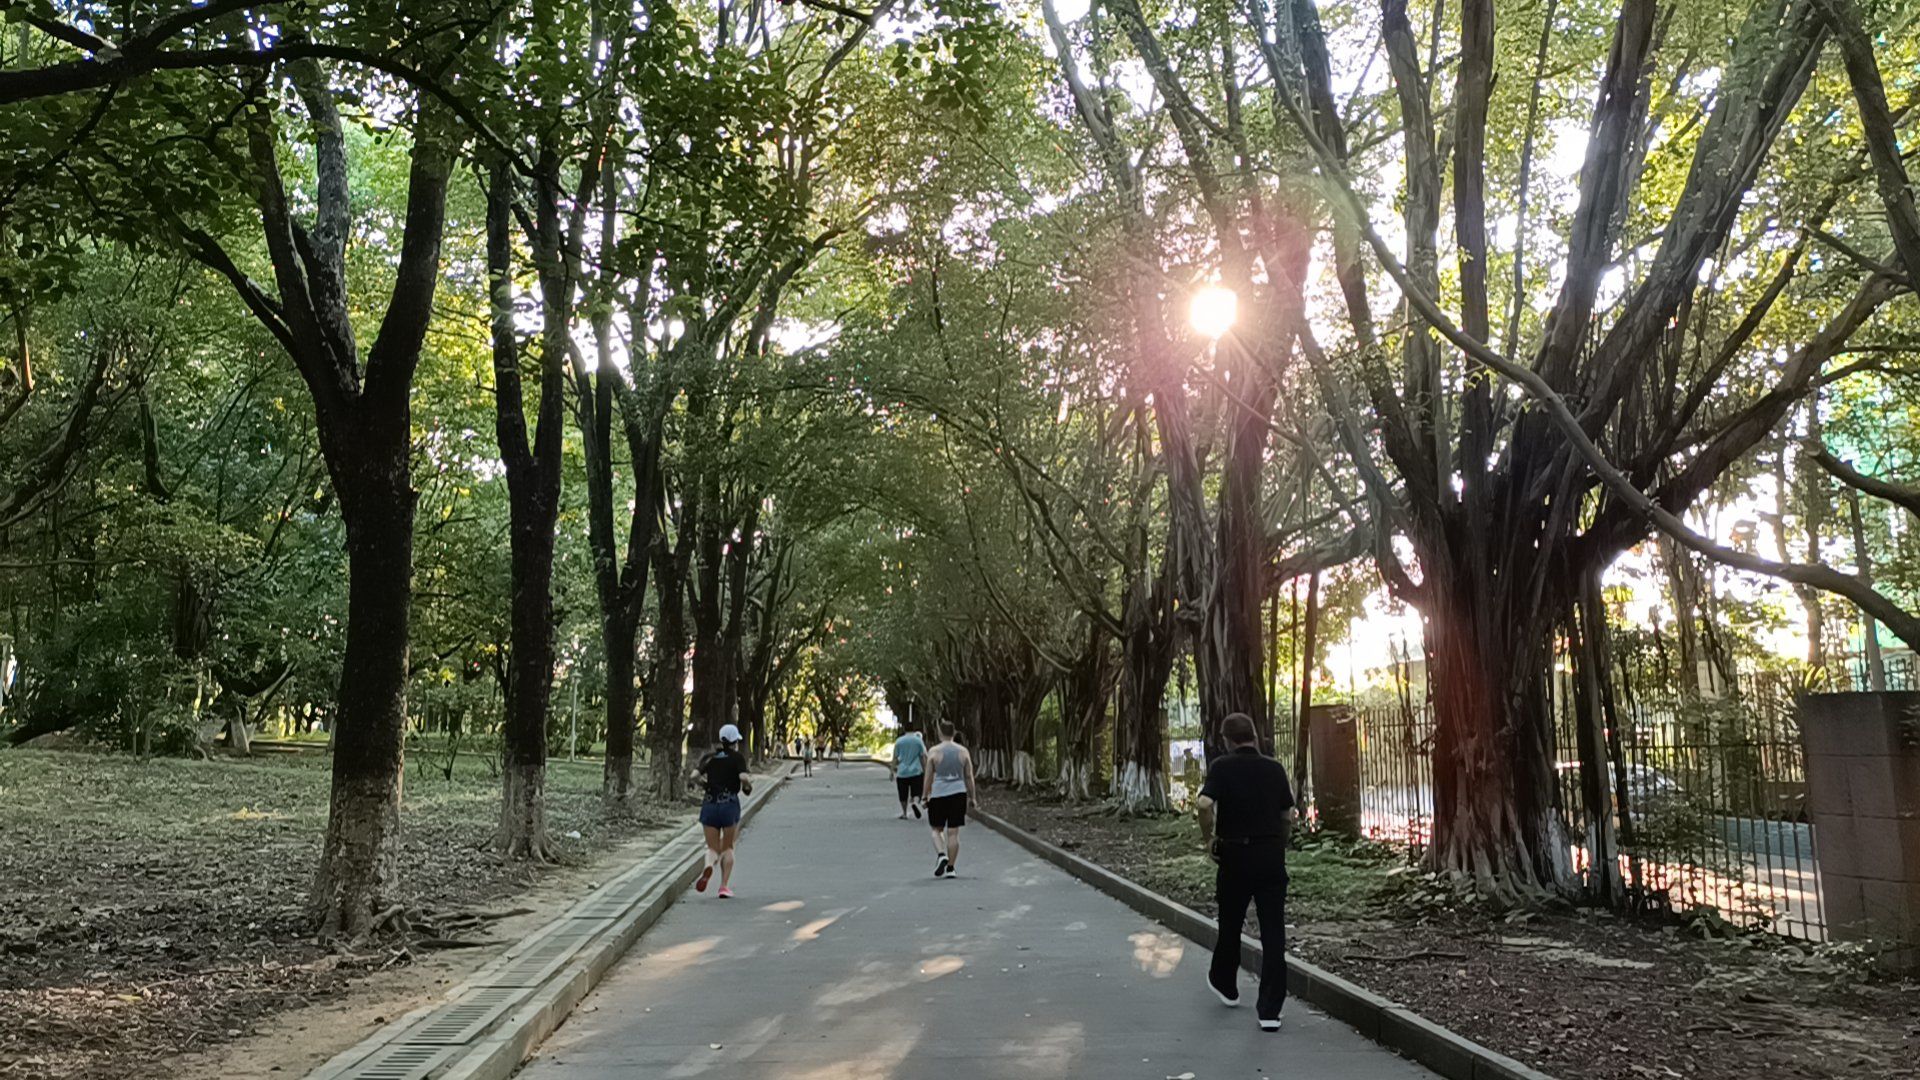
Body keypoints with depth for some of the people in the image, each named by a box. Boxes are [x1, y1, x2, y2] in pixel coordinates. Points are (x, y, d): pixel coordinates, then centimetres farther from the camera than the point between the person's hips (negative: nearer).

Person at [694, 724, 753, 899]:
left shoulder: (708, 758, 12)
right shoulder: (737, 757, 1)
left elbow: (698, 776, -2)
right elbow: (744, 777, -14)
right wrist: (748, 785, 6)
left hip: (709, 805, 2)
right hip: (730, 804, -2)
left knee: (713, 848, 10)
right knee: (727, 847, 15)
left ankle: (708, 865, -24)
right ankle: (724, 886, 8)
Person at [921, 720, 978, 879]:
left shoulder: (934, 752, -4)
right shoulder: (963, 751, 3)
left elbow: (928, 777, -2)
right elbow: (969, 777, 6)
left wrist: (925, 796, 8)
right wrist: (973, 797, 13)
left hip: (938, 794, -2)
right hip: (958, 794, 2)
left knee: (937, 829, 13)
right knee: (953, 832, 5)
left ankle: (942, 855, -10)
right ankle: (951, 867, 7)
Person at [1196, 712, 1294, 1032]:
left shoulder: (1222, 767, -7)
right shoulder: (1275, 769, 4)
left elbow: (1205, 803, -23)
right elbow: (1288, 816, 8)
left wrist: (1208, 838, -9)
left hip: (1235, 853, -2)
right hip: (1272, 856, 2)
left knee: (1230, 925, 18)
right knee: (1273, 932, 2)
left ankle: (1225, 984, 38)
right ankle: (1269, 1009, -2)